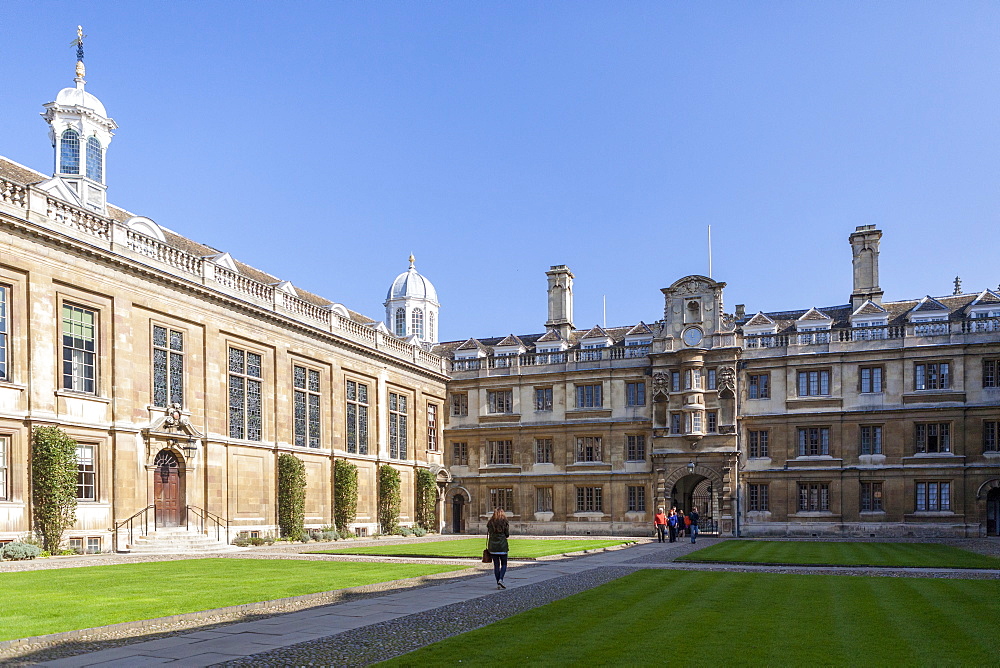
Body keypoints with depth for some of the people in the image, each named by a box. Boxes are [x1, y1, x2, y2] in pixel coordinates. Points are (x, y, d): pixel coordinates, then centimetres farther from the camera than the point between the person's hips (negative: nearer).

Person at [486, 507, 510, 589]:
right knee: (504, 564, 8)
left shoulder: (490, 522, 4)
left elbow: (489, 534, 2)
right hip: (502, 545, -3)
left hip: (492, 546, 3)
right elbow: (507, 535, -2)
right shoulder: (505, 522, -4)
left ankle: (498, 583, 6)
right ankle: (501, 579, -12)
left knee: (496, 565, 7)